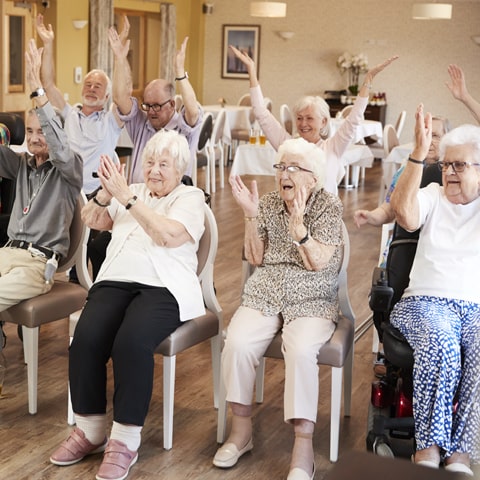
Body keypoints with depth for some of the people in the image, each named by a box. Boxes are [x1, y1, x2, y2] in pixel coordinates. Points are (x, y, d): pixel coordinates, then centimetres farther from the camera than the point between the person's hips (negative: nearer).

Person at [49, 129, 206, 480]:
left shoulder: (190, 198, 6)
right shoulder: (132, 192, 22)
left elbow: (169, 235, -13)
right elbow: (91, 220, 13)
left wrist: (127, 197, -15)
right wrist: (106, 193, -7)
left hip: (163, 287, -5)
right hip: (116, 281, 5)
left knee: (131, 343, -33)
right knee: (85, 340, -24)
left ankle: (125, 441, -20)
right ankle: (90, 430, -6)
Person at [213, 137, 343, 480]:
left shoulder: (329, 206, -2)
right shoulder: (268, 203, 8)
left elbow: (318, 263, -11)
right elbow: (255, 258, 4)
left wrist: (297, 222, -25)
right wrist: (251, 215, -9)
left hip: (312, 301, -3)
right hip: (264, 296, 3)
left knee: (301, 350, -34)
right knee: (237, 343, -27)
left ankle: (304, 447, -26)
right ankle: (241, 430, -9)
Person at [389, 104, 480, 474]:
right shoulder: (433, 196, 13)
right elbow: (405, 215, -8)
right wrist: (419, 153, -16)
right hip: (427, 302, 0)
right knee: (440, 346, -35)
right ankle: (429, 447, -25)